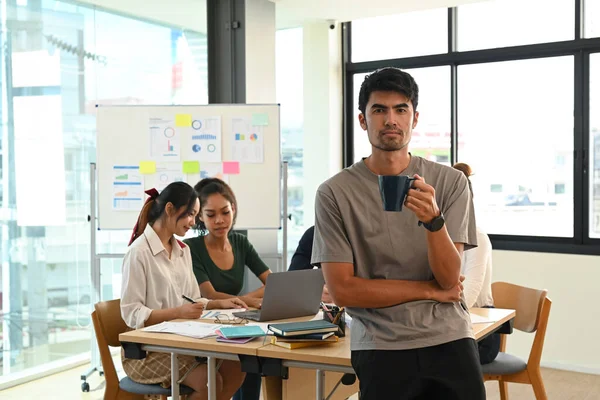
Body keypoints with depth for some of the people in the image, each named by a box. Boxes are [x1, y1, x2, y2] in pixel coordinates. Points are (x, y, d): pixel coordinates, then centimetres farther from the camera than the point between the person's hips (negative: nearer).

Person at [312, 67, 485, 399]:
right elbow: (343, 290, -8)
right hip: (381, 347, -1)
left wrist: (434, 219, -24)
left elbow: (449, 278, -5)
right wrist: (429, 290, -5)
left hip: (449, 339, 2)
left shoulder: (450, 182, 1)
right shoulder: (335, 193, -5)